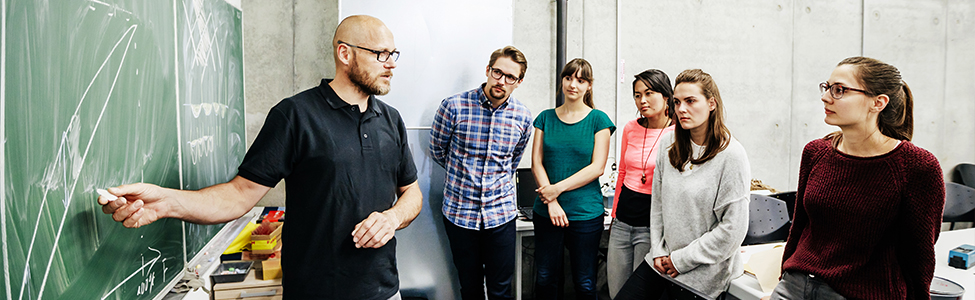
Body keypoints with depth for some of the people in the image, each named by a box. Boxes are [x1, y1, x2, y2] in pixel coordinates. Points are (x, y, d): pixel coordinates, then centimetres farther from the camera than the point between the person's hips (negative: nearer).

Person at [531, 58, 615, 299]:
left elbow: (597, 167, -8)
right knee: (545, 279, 11)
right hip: (546, 212, 3)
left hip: (586, 214, -2)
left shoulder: (598, 120, -1)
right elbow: (537, 163, 2)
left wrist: (558, 188, -15)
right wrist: (552, 202, -11)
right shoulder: (546, 118, 7)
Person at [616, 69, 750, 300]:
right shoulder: (669, 143, 0)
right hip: (662, 261, 5)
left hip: (702, 271, -5)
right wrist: (658, 251, 1)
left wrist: (682, 260, -13)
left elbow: (733, 228, -16)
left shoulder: (731, 155, -16)